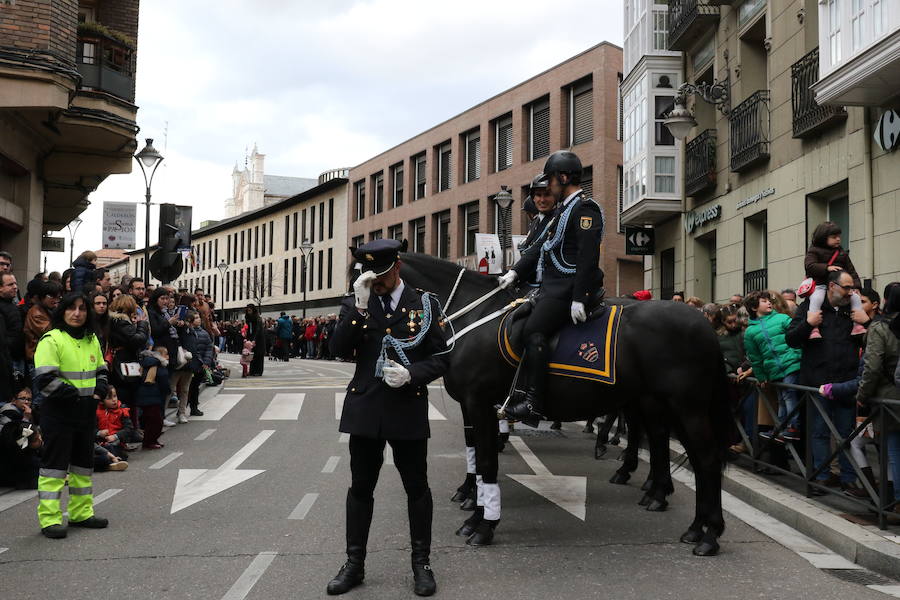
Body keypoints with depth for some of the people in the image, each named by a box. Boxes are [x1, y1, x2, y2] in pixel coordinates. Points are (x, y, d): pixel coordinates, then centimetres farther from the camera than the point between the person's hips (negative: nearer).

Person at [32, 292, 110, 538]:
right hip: (58, 412, -7)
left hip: (86, 412, 8)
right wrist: (76, 394, -18)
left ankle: (81, 513, 25)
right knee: (54, 463, -4)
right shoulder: (51, 340, -12)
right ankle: (50, 519, 2)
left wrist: (99, 390, 4)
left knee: (83, 462, 14)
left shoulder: (92, 340, 12)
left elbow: (101, 370, 23)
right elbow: (45, 379, -19)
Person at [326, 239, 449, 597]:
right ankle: (354, 564, 24)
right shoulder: (354, 306, 5)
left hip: (409, 410, -1)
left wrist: (411, 374, -18)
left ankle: (421, 563, 23)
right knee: (360, 487, 11)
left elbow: (441, 359, 1)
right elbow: (339, 350, -9)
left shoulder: (425, 306, 1)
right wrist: (360, 306, -17)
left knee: (417, 488, 8)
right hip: (365, 409, 2)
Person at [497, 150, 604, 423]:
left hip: (569, 288, -11)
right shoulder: (563, 209, 22)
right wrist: (516, 272, 14)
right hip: (553, 286, 11)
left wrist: (579, 298, -25)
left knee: (534, 330, -24)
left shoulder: (585, 208, -11)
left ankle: (533, 403, -28)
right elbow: (541, 246, 25)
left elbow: (588, 257, -20)